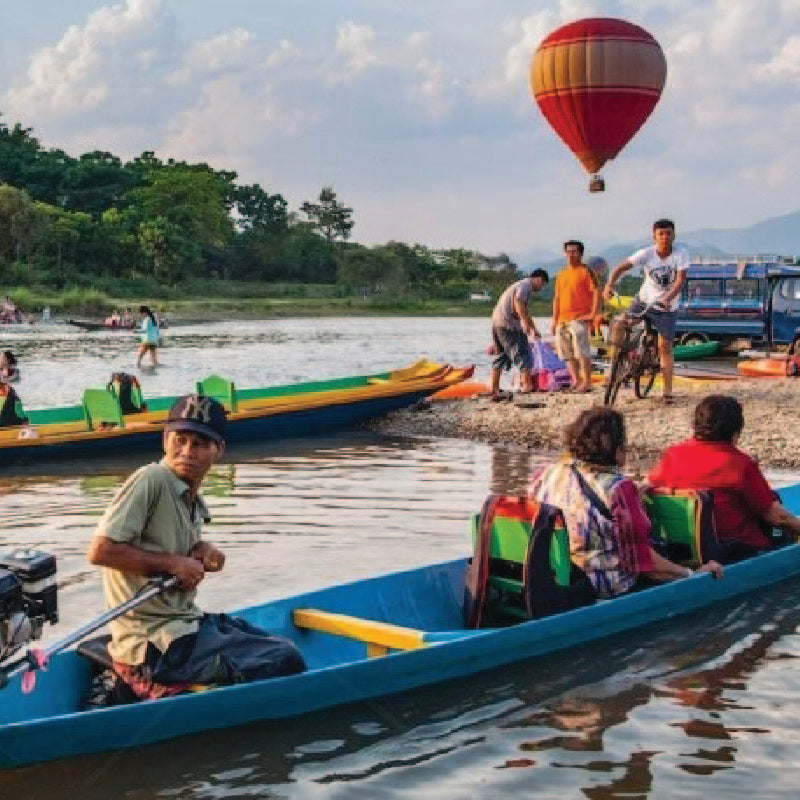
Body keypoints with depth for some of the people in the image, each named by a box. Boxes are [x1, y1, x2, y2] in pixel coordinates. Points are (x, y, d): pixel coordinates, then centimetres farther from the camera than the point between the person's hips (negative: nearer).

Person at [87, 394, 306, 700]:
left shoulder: (194, 501, 12)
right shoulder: (151, 480, -14)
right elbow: (100, 551, -22)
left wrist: (201, 550, 4)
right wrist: (173, 562, -16)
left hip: (184, 623, 9)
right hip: (155, 646, -9)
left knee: (280, 646, 18)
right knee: (286, 661, -13)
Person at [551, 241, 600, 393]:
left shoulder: (586, 271, -1)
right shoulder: (562, 274, 20)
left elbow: (596, 293, -7)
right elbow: (557, 298, 23)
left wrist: (593, 313, -14)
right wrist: (554, 320, 17)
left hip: (579, 318, -7)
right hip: (563, 319, 7)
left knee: (581, 351, -13)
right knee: (568, 354, 7)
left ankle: (587, 382, -11)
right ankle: (576, 381, 14)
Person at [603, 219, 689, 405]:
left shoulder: (681, 253, -16)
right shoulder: (646, 254, -15)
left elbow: (680, 279, -24)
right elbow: (621, 267, -18)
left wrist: (668, 298, -41)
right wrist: (609, 285, -36)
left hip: (667, 308, -1)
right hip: (644, 300, 1)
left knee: (665, 348, -1)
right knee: (618, 326, -20)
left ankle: (668, 391, 7)